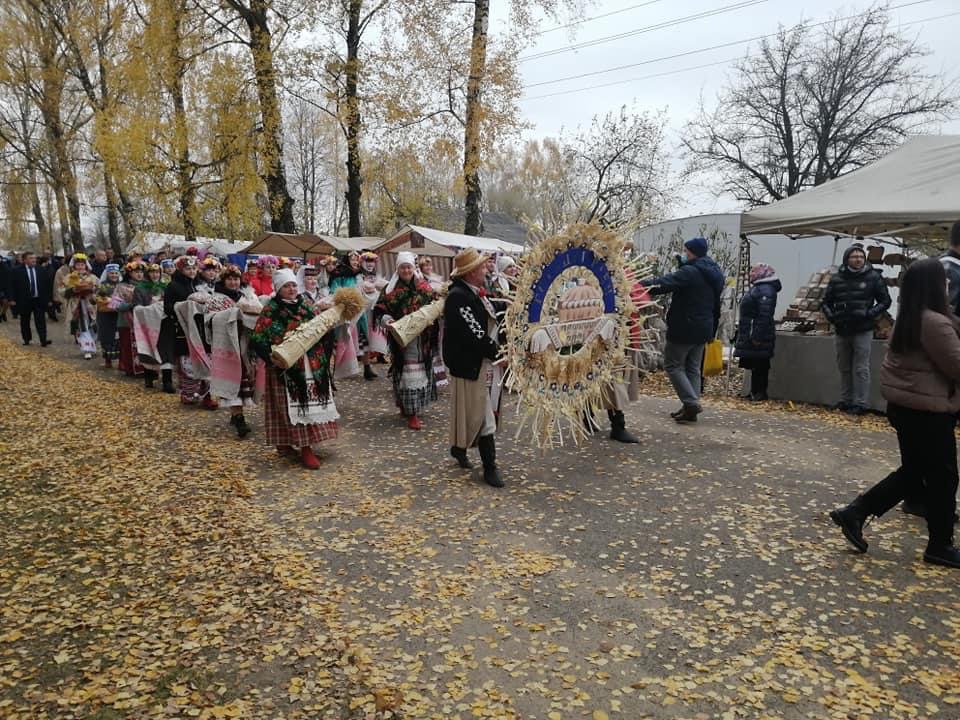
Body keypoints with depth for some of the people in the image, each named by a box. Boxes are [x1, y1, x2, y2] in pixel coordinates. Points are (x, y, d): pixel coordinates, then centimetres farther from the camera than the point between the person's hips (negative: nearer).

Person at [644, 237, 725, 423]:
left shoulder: (690, 272, -19)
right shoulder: (715, 273, 12)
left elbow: (665, 284, -29)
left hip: (684, 328, -8)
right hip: (703, 329, 9)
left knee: (673, 365, 2)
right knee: (693, 368, 13)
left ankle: (692, 402, -7)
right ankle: (690, 408, 15)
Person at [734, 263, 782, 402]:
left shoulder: (764, 290, -17)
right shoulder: (758, 288, 17)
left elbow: (764, 315, -25)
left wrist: (757, 336, -27)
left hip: (758, 337, -10)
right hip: (752, 335, 10)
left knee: (759, 366, -4)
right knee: (756, 365, 14)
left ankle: (759, 393, 2)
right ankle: (755, 392, 21)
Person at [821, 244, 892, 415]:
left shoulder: (873, 277, -2)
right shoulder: (837, 279, 5)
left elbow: (885, 301, 2)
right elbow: (826, 302, 13)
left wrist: (870, 314, -13)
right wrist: (832, 316, -5)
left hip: (863, 331, -4)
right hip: (842, 331, 4)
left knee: (861, 369, -3)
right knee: (844, 368, 13)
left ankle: (860, 403, 3)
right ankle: (845, 400, 23)